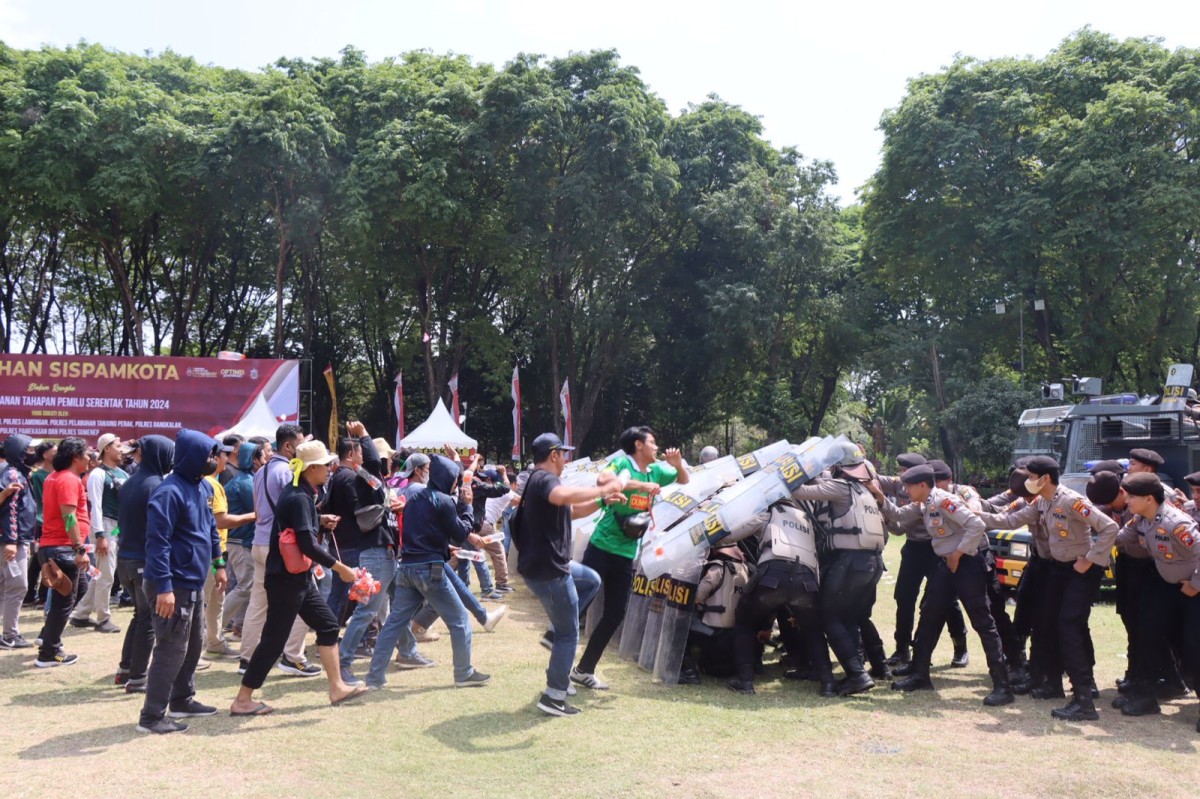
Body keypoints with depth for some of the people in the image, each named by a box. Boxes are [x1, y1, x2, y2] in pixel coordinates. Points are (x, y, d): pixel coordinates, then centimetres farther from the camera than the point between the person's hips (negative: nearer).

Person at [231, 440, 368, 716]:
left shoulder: (302, 494, 9)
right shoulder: (298, 498, -21)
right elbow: (308, 545, -27)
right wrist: (340, 567, -20)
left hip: (299, 577, 10)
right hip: (285, 579, -10)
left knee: (328, 625, 13)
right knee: (273, 640, -3)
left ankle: (337, 688, 20)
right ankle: (242, 700, 8)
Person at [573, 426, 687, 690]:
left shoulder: (656, 470, 9)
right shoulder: (622, 463, -11)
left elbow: (684, 480, 26)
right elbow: (603, 480, -32)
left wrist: (678, 464, 4)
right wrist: (641, 484, -32)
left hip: (627, 554, 7)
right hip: (602, 547, -7)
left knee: (615, 615, 7)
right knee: (579, 604, -5)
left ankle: (584, 670, 16)